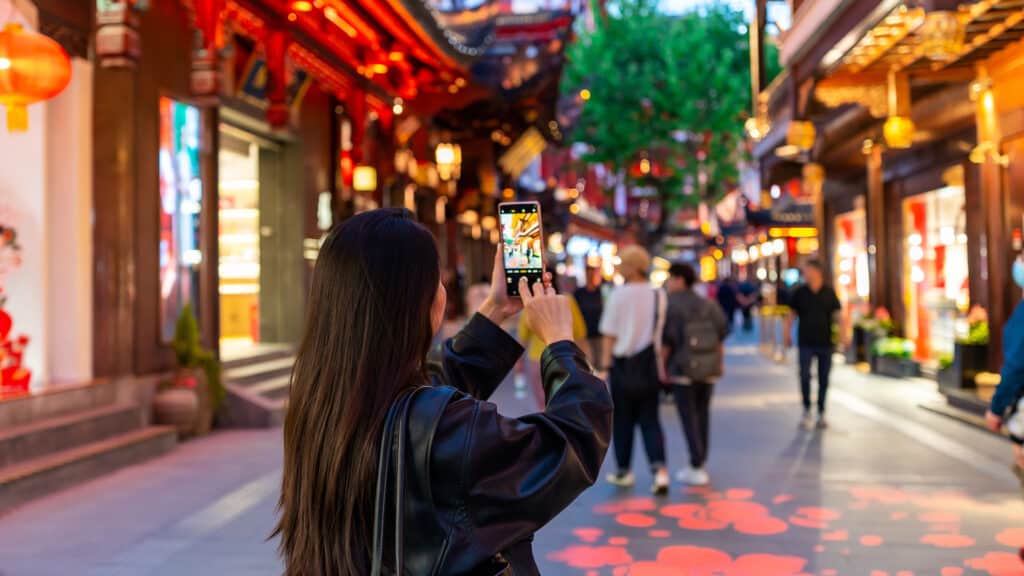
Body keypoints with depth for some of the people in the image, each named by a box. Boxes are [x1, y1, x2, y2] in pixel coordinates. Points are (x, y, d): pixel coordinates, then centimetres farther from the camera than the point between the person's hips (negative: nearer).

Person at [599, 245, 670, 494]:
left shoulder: (619, 294, -12)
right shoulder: (658, 294, 1)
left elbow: (610, 334, -10)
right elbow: (662, 332, 7)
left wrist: (606, 362, -1)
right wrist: (660, 366, 16)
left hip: (624, 363, -3)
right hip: (650, 364, 3)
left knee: (623, 420, 10)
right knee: (650, 420, 9)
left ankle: (623, 471, 20)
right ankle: (660, 469, -7)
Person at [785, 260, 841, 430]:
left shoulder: (829, 292, 0)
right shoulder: (799, 293, 0)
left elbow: (837, 314, 4)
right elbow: (791, 314, 6)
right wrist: (787, 334, 3)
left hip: (825, 343, 1)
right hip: (805, 343, -1)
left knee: (823, 379, 6)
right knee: (805, 376, -7)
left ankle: (821, 414, 17)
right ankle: (807, 411, 9)